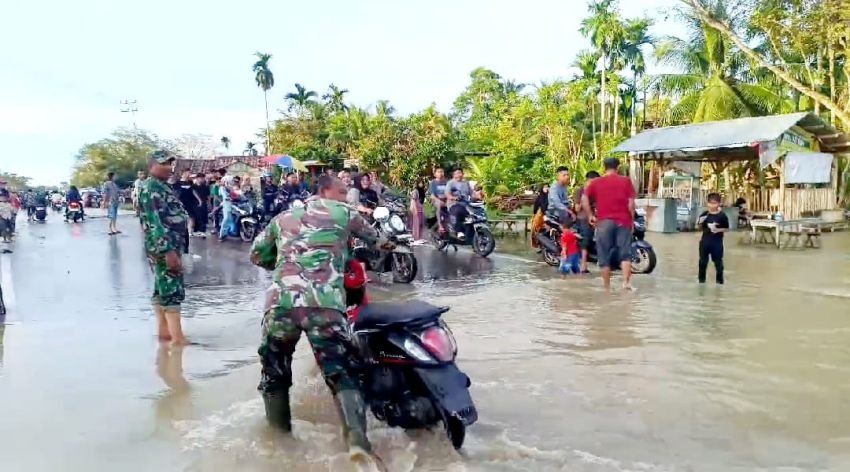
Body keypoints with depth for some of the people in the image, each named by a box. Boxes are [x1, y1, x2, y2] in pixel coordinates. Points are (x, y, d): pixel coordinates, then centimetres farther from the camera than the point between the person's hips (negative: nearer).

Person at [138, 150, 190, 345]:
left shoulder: (162, 186, 16)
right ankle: (178, 337, -9)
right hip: (164, 246, -10)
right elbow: (154, 221, -23)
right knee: (173, 290, -10)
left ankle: (164, 330, 21)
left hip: (169, 244, 10)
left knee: (162, 289, 13)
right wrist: (168, 250, -29)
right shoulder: (151, 187, -15)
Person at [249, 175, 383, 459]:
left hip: (280, 300, 3)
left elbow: (257, 255, 33)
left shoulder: (283, 217, 25)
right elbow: (373, 237, 33)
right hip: (325, 303, -2)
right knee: (339, 371, 3)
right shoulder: (343, 213, 17)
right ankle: (357, 437, -15)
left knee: (274, 370, 20)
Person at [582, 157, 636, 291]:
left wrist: (590, 215, 2)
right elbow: (631, 202, -1)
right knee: (625, 253, 5)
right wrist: (632, 219, 8)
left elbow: (584, 199, -5)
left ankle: (607, 286, 11)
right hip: (623, 221, 0)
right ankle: (626, 281, -9)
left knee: (604, 255, 6)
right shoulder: (625, 181, 4)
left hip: (604, 222, 0)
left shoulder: (595, 182, 6)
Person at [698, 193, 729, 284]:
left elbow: (726, 228, -3)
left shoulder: (722, 216, -9)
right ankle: (701, 278, 24)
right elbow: (700, 227, 7)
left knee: (718, 261, 7)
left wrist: (718, 230, -19)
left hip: (717, 242, -3)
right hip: (705, 241, 3)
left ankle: (719, 279, 20)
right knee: (703, 261, 11)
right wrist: (700, 223, -14)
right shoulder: (704, 214, 0)